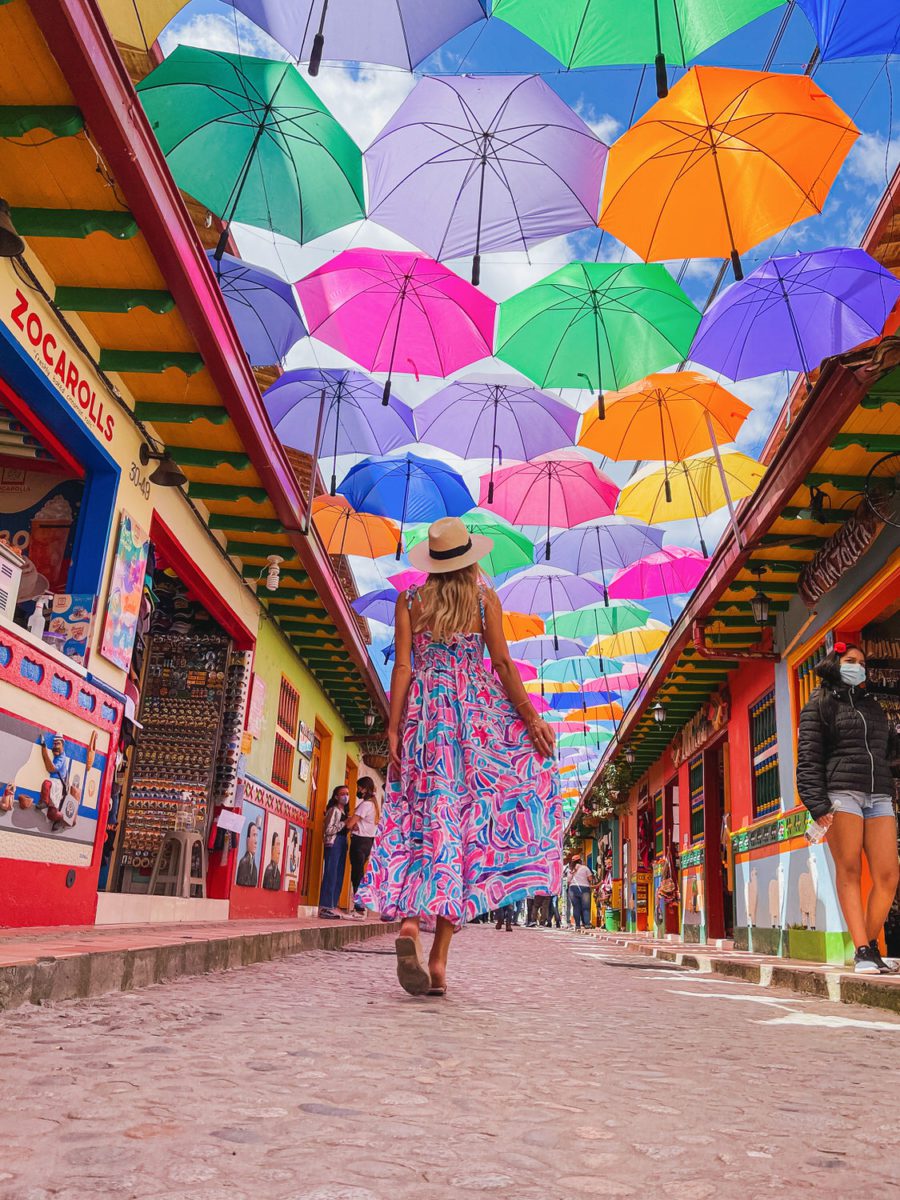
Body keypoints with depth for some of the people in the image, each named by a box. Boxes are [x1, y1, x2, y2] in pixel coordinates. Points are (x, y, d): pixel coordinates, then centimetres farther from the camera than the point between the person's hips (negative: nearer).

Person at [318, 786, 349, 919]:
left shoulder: (344, 812, 20)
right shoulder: (334, 810, -5)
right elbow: (329, 830, -13)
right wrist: (344, 823, -13)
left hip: (342, 843, 9)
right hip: (333, 843, -9)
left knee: (339, 876, 5)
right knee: (331, 874, -11)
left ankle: (332, 907, 7)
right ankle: (325, 908, -10)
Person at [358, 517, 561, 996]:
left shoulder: (409, 601, 6)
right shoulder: (485, 598, 3)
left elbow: (402, 667, 0)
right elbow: (502, 663, -2)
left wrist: (394, 728, -1)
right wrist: (531, 717, 2)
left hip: (425, 713, 1)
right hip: (478, 713, -1)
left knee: (430, 820, 4)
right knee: (467, 822, 1)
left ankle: (411, 923, -20)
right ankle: (439, 958, 0)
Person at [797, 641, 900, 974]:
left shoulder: (873, 706, 24)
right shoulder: (819, 706, 8)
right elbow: (808, 759, -2)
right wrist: (817, 806, -12)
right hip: (841, 793, -5)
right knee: (849, 871, -7)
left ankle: (871, 947, 6)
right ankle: (862, 952, -6)